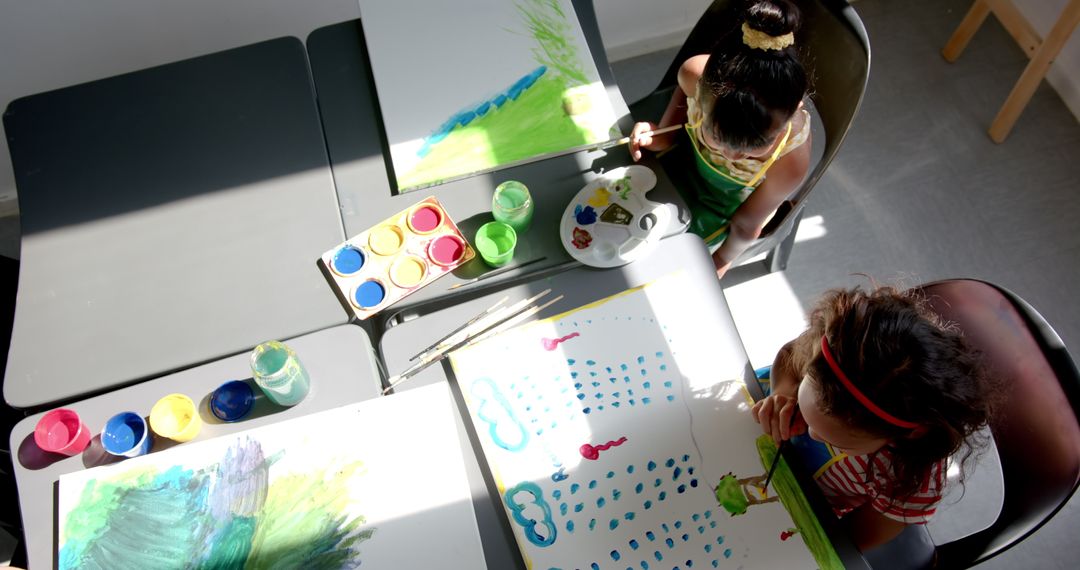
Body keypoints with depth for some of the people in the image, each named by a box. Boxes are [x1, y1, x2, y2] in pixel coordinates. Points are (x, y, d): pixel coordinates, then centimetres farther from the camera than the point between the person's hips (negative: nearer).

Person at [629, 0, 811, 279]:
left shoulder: (791, 162, -41)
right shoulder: (697, 74, -38)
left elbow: (747, 225, -20)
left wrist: (720, 262, -3)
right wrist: (662, 134, -22)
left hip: (724, 203, -2)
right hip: (685, 151, 2)